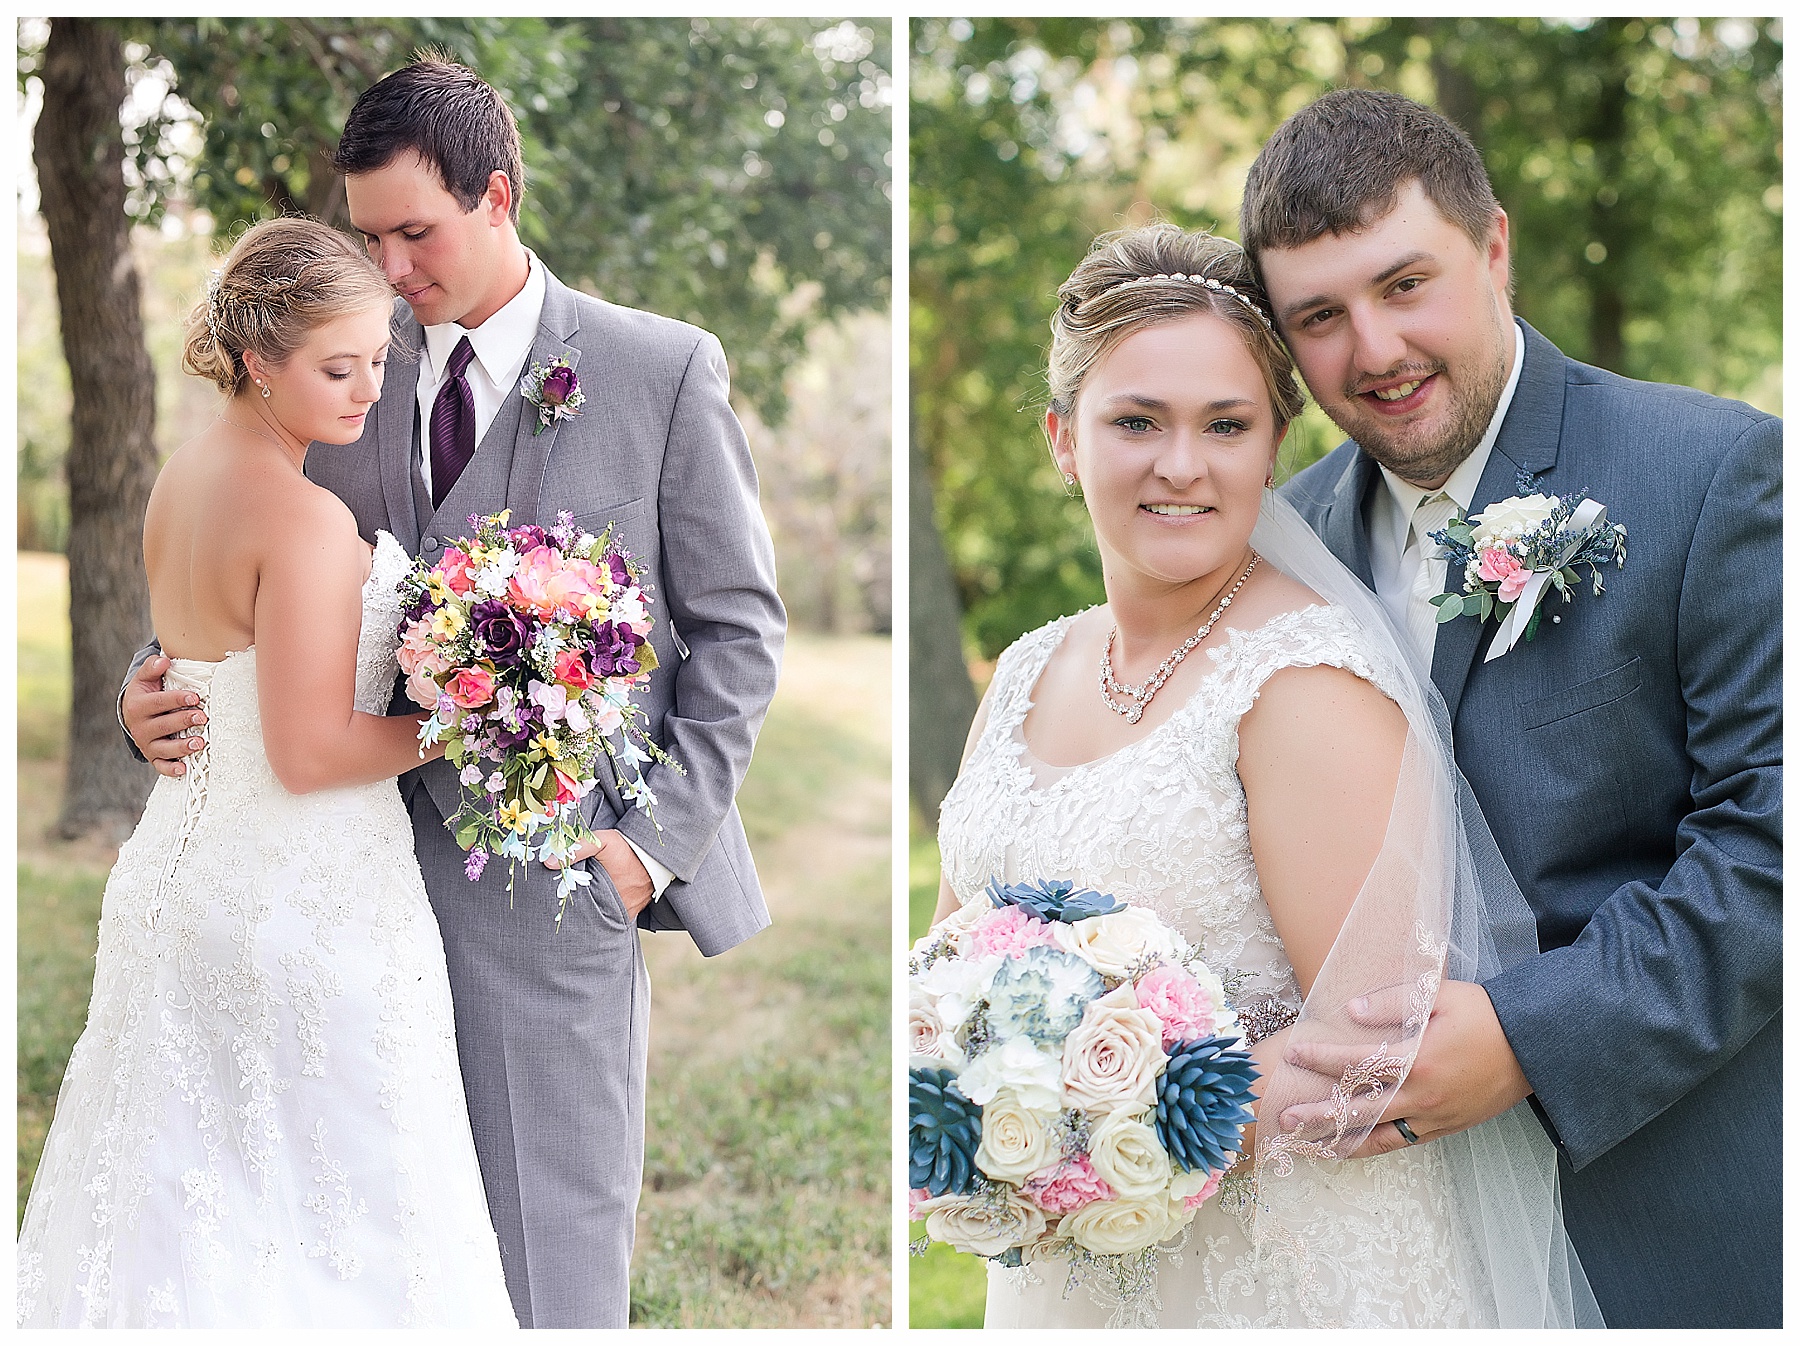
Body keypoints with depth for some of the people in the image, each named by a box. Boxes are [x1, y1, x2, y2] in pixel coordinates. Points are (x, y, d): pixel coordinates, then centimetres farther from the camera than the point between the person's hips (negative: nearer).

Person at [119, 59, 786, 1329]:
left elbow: (738, 626, 0)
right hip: (379, 860, 3)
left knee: (552, 1246, 4)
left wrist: (658, 838, -7)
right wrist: (158, 689, -6)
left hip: (561, 878, -3)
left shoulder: (663, 371, -1)